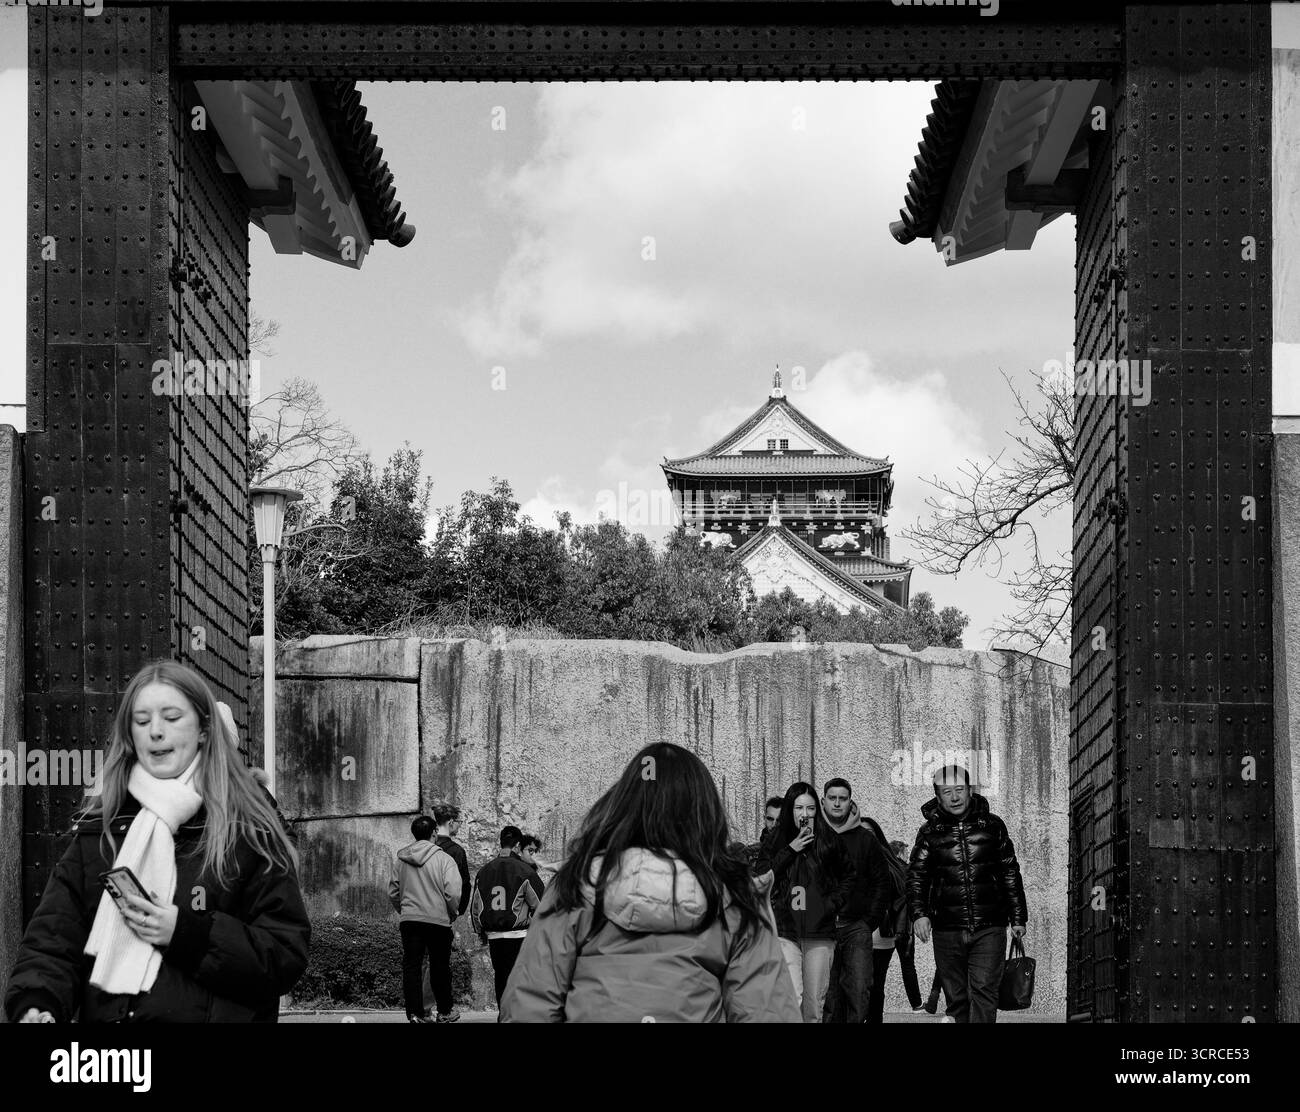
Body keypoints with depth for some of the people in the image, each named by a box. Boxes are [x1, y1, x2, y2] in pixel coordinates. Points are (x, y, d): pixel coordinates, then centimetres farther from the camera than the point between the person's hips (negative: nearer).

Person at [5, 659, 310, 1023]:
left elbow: (288, 953, 0)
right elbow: (52, 937, 8)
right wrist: (34, 1004, -11)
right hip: (103, 1014, 4)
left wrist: (187, 933, -9)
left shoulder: (248, 831, 5)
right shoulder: (96, 832, 15)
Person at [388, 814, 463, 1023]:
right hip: (438, 919, -2)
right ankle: (445, 1012, 19)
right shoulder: (443, 859, -7)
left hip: (408, 919, 2)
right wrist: (452, 914, 5)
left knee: (411, 967, 4)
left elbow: (393, 892, 9)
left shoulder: (400, 859, 5)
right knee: (440, 967, 10)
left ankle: (415, 1013, -2)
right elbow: (453, 893, -12)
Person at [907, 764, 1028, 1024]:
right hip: (947, 931, 1)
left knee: (984, 991, -13)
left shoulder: (992, 826, 8)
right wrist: (918, 913, -17)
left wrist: (1017, 918, 13)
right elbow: (916, 876, 0)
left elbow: (1010, 874, 14)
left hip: (989, 930, -1)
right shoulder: (930, 833, 6)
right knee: (957, 997, 6)